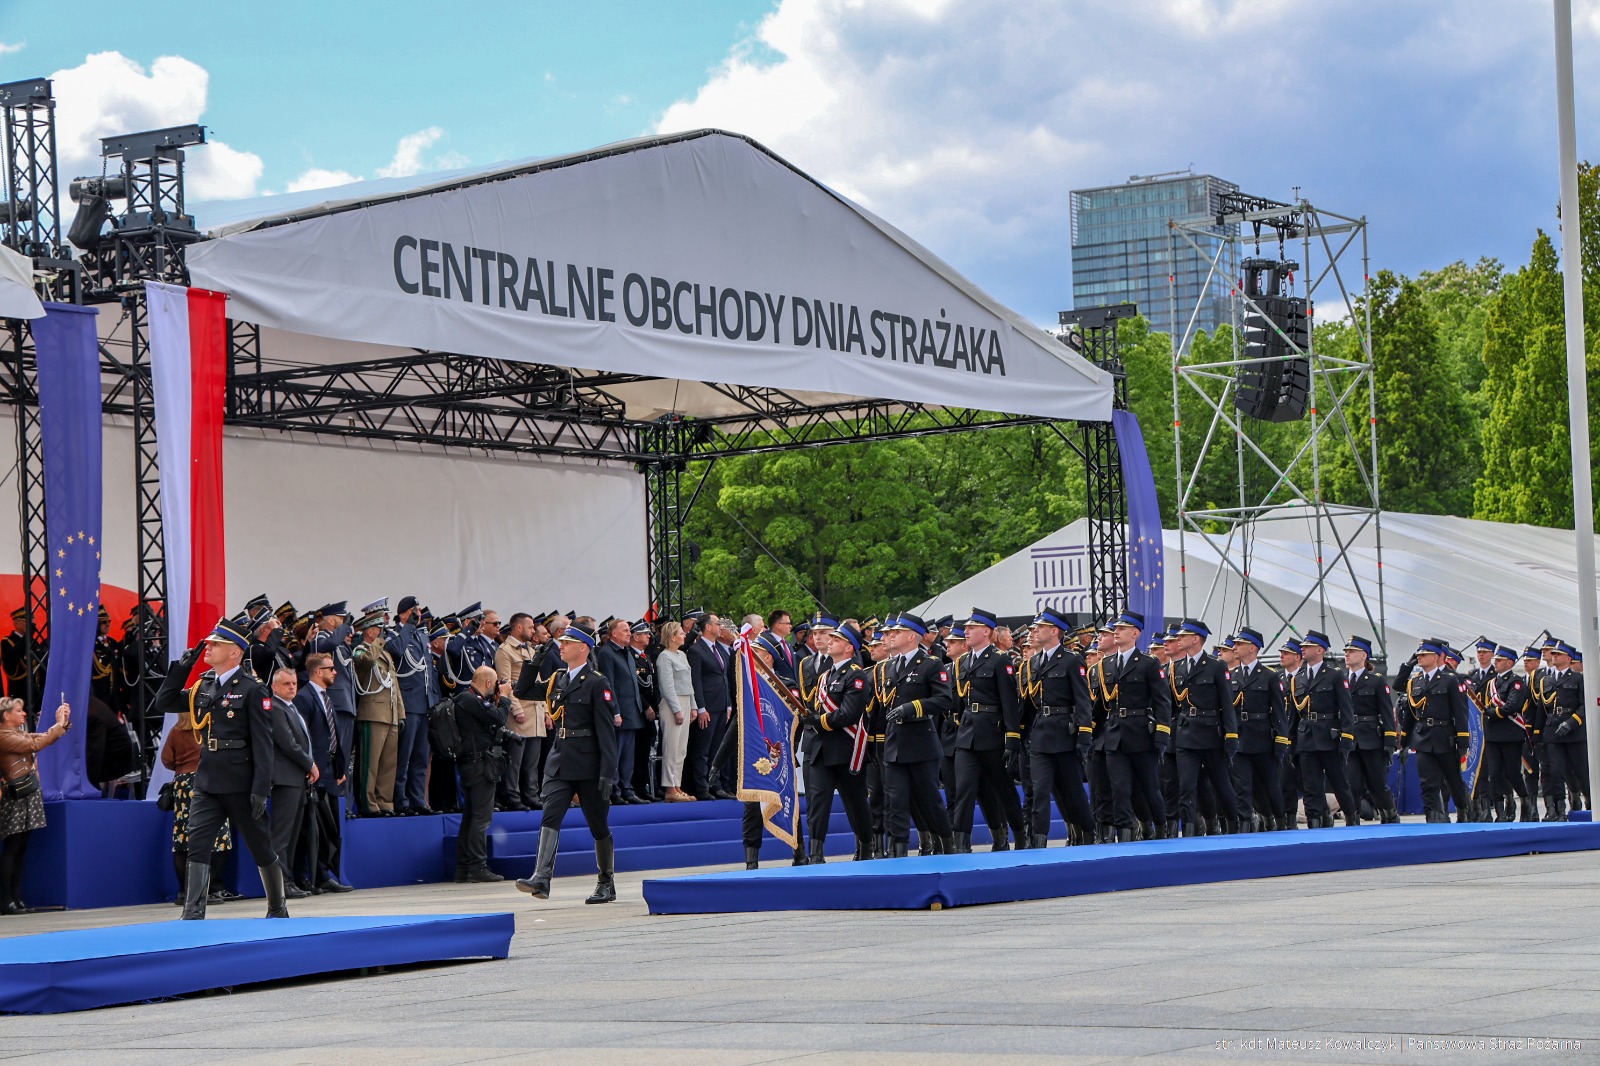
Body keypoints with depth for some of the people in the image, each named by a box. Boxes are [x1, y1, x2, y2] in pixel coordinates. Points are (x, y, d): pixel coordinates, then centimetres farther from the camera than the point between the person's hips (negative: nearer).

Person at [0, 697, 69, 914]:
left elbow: (44, 738, 20)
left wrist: (63, 723, 7)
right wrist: (59, 725, -10)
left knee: (20, 849, 8)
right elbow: (36, 745, -18)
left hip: (28, 796, 9)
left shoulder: (19, 733, 15)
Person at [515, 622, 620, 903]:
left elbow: (606, 729, -12)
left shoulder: (597, 683, -8)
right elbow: (523, 691, 27)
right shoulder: (557, 680, 13)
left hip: (588, 764, -6)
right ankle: (541, 878, -23)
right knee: (551, 816, -12)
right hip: (560, 761, 6)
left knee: (598, 825, 6)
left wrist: (607, 772, -17)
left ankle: (607, 884, 19)